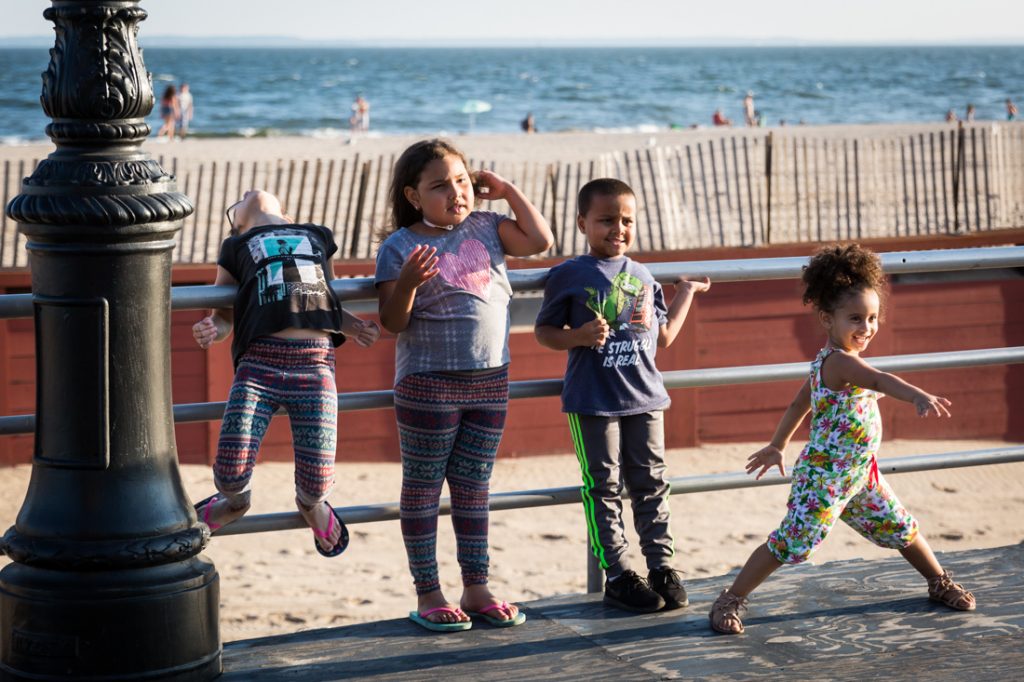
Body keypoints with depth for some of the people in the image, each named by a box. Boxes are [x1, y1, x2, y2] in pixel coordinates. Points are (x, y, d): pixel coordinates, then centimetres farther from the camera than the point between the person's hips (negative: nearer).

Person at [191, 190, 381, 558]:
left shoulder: (318, 237, 29)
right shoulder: (236, 247, 22)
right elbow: (224, 317, 17)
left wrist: (355, 327, 11)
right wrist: (210, 330, -7)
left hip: (315, 362, 1)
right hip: (259, 360, -1)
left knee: (317, 482, -10)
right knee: (231, 474, -15)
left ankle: (311, 504, 28)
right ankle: (234, 502, 23)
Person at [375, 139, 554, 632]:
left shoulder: (485, 228, 7)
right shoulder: (399, 247, -7)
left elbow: (541, 240, 4)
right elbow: (391, 322, -10)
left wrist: (509, 192, 4)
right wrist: (408, 281, -28)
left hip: (490, 381, 5)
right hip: (428, 384, -5)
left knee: (473, 488, 12)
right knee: (422, 488, 4)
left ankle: (476, 589, 19)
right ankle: (428, 595, 11)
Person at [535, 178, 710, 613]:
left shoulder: (642, 277, 11)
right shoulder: (568, 276, -3)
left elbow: (663, 337, 16)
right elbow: (544, 332, -1)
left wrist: (686, 294, 21)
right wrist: (580, 336, -18)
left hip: (644, 398, 4)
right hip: (592, 402, -4)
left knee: (650, 484, 8)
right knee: (605, 488, 1)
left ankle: (662, 567, 16)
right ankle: (617, 576, 7)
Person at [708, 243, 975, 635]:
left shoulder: (828, 362, 8)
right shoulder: (841, 361, -23)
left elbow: (799, 404, 19)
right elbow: (880, 380, -44)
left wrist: (777, 446, 28)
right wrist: (919, 397, -60)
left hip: (858, 475, 10)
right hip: (824, 477, -10)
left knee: (900, 528, 19)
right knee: (792, 544, -7)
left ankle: (940, 583, 38)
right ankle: (730, 601, 3)